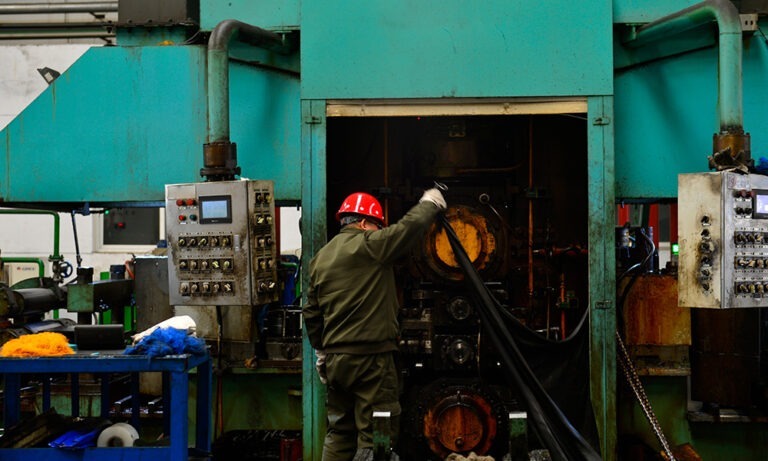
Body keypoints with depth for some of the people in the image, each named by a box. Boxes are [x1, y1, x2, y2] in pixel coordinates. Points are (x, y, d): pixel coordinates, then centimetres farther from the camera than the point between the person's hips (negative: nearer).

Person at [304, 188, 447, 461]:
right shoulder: (369, 245, -9)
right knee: (375, 437, -4)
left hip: (335, 359, 8)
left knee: (339, 433, 15)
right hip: (370, 357, -8)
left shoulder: (321, 257, 14)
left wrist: (321, 352, 25)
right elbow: (410, 226, -8)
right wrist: (430, 203, 12)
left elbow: (311, 313, 17)